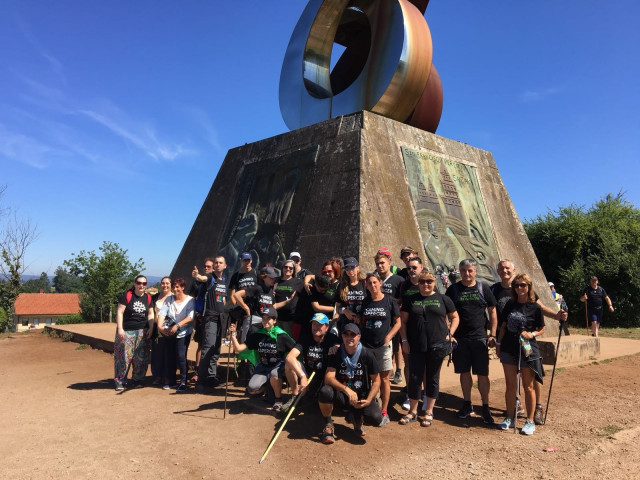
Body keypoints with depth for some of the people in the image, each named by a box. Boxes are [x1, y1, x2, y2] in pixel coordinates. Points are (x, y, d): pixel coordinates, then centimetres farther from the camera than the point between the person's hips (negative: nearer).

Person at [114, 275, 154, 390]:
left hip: (142, 332, 4)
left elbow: (150, 313, 13)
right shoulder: (127, 295, -6)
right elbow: (119, 312, -8)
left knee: (140, 357, 5)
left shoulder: (148, 298, 8)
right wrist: (120, 328, -14)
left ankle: (137, 380, 16)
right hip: (126, 331, -4)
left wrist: (151, 328, 3)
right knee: (124, 355, -4)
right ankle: (119, 381, 7)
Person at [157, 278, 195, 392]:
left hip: (183, 333, -4)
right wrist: (160, 326, -21)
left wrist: (177, 326, -26)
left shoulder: (190, 300, -4)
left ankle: (183, 381, -3)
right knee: (169, 357, 9)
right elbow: (162, 313, -4)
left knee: (181, 356, -13)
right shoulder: (168, 300, 8)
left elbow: (190, 317, -15)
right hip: (168, 333, 4)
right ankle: (169, 380, 24)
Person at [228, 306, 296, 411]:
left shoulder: (281, 336, -13)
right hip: (263, 366, 3)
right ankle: (266, 388, 18)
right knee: (252, 389, -18)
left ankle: (278, 399, -7)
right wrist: (233, 334, -21)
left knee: (274, 374, -37)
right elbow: (238, 348, -7)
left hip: (278, 365, -3)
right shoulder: (257, 335, -4)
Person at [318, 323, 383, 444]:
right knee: (325, 391, -32)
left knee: (376, 418, -28)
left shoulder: (367, 355, -6)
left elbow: (376, 381, 0)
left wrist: (368, 400, -16)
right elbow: (328, 378, -17)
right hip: (342, 396, 0)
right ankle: (328, 425, -4)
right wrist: (347, 389, -34)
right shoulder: (336, 354, -5)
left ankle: (357, 417, 11)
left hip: (361, 397, 0)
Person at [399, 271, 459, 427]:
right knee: (414, 378, 3)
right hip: (416, 347, 1)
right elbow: (402, 321, 7)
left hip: (437, 347, -1)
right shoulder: (410, 300, 6)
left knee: (432, 378, 9)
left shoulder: (443, 299, 4)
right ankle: (412, 411, 19)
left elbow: (455, 317, 12)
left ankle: (429, 412, 22)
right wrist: (404, 340, 0)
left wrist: (450, 333, 0)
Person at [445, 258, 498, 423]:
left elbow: (492, 312, 6)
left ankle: (485, 407, 14)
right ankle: (467, 405, 24)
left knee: (482, 374, 1)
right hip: (460, 338, 1)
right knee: (464, 372, 10)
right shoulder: (453, 289, 3)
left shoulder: (483, 288, 3)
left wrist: (492, 334, -1)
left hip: (480, 338, -1)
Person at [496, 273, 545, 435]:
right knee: (510, 385, 10)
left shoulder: (535, 308, -6)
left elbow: (542, 329, 3)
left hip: (528, 350, -3)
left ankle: (530, 421, 19)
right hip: (509, 349, 3)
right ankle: (509, 418, 23)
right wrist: (498, 344, 8)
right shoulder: (510, 305, 4)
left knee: (528, 386, 7)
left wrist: (532, 334, -17)